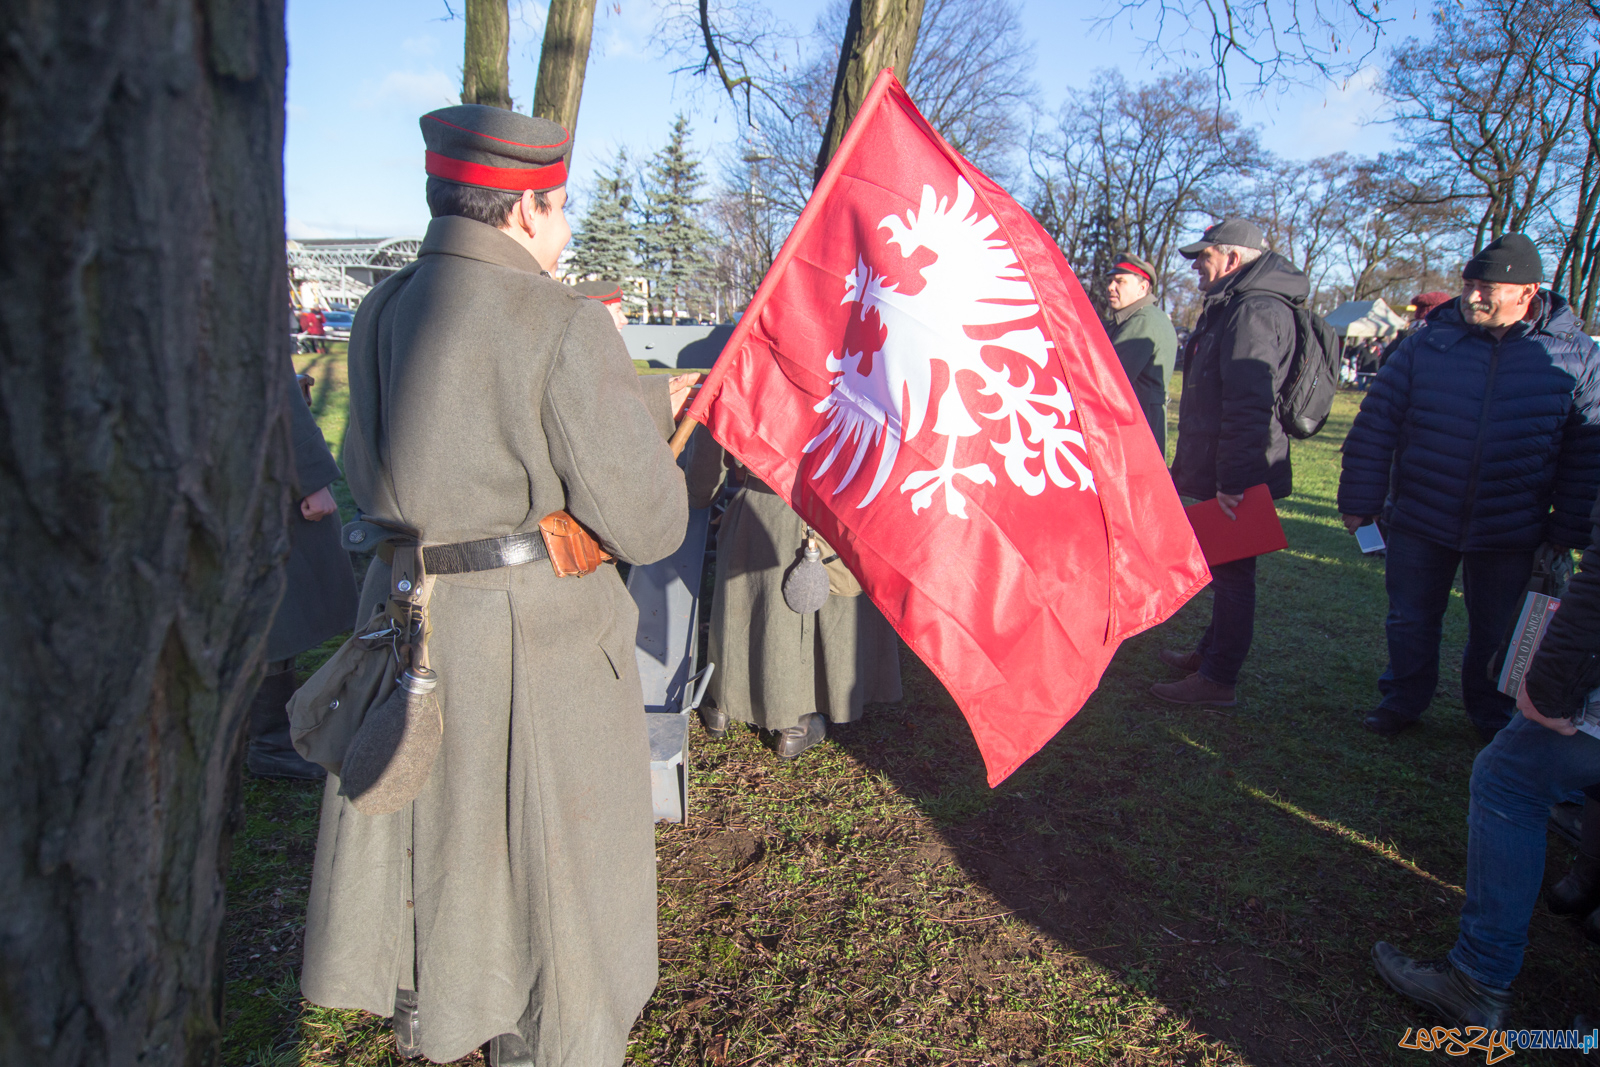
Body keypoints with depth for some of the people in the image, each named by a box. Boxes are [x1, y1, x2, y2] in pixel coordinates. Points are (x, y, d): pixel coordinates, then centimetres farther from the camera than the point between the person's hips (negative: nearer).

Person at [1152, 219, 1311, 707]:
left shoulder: (1253, 311, -17)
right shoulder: (1232, 306, 18)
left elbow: (1250, 405, -26)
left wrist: (1232, 480, -27)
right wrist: (1190, 463, 26)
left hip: (1238, 480, -10)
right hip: (1225, 472, 10)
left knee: (1231, 573, -2)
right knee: (1225, 570, 20)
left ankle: (1217, 679, 7)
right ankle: (1211, 654, 34)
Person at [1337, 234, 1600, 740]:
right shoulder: (1428, 343, -5)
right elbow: (1376, 423, -3)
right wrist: (1360, 502, -5)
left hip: (1509, 535, 0)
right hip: (1419, 524, 0)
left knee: (1496, 635, 15)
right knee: (1410, 622, 13)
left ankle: (1494, 717, 37)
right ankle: (1402, 699, 34)